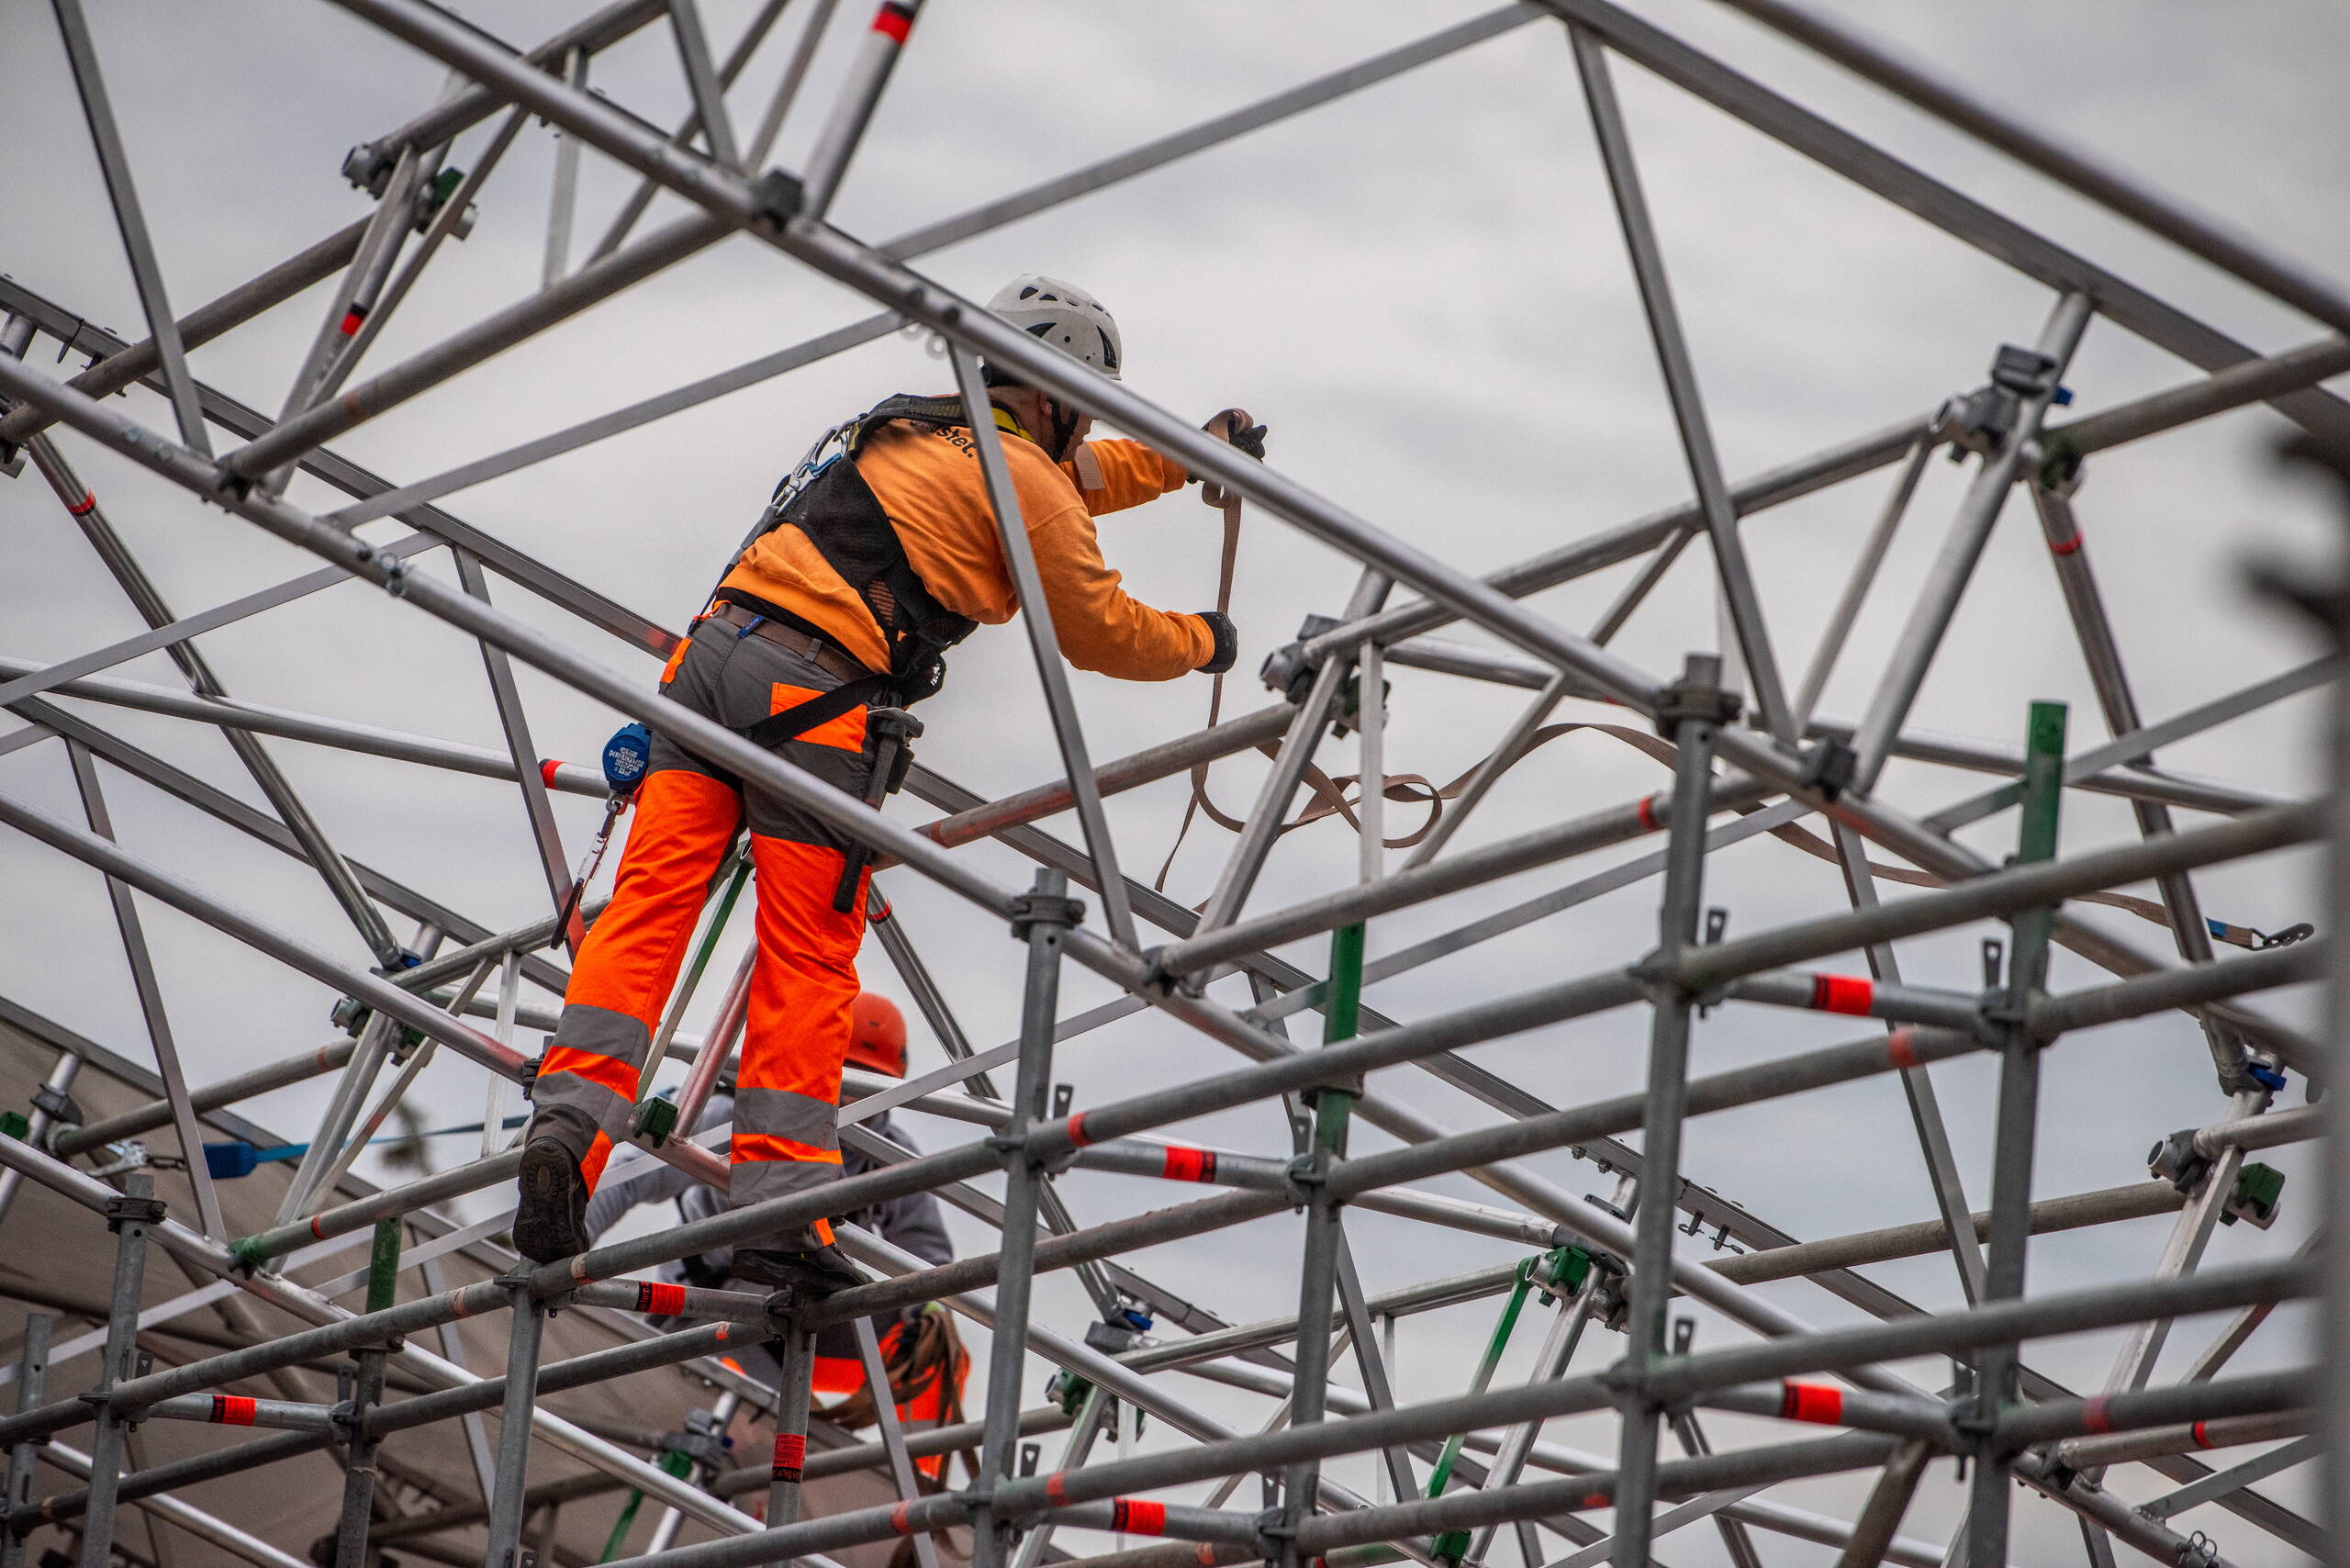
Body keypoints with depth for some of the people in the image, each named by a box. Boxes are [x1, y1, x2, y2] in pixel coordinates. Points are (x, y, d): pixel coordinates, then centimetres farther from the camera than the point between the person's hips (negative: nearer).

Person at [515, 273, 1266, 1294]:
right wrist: (1201, 642, 30)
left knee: (648, 905, -4)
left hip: (715, 650, 7)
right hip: (810, 692, -7)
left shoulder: (921, 430, 29)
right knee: (807, 957, -3)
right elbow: (1097, 632, 12)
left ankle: (569, 1124, -20)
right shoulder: (1026, 477, 4)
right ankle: (776, 1204, -5)